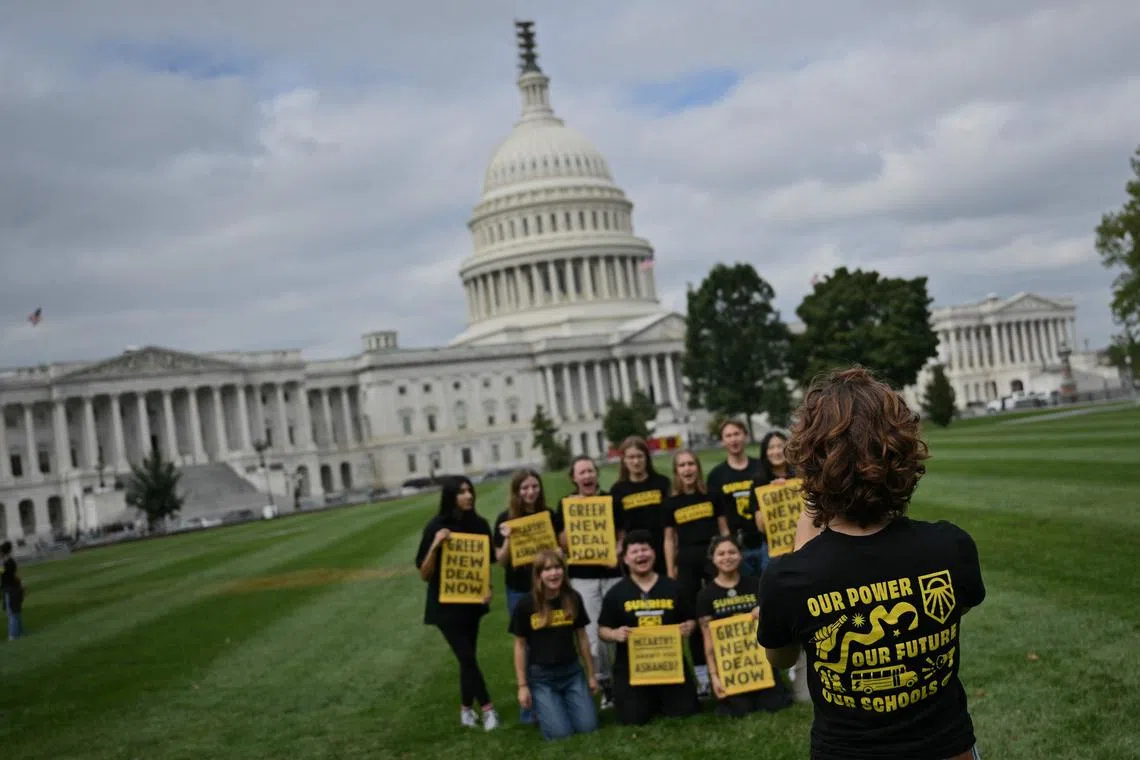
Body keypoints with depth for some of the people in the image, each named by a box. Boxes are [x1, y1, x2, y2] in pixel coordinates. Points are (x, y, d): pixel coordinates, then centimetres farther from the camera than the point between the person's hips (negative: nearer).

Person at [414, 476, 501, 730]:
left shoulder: (480, 524, -4)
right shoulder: (436, 526, -15)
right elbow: (425, 574, -13)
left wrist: (487, 587, -7)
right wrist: (435, 545, -28)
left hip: (471, 602, 4)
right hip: (445, 604, -4)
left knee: (468, 657, 11)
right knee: (467, 657, -6)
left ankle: (466, 708, 28)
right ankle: (487, 707, 7)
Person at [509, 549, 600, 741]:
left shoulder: (573, 599, -3)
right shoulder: (525, 605, -12)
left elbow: (582, 638, 6)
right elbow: (520, 646, -4)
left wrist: (591, 675, 10)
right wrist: (522, 685, -5)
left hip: (572, 671, 3)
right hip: (540, 676, -3)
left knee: (588, 727, -6)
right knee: (560, 732, -12)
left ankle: (564, 702, 24)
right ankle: (541, 708, 19)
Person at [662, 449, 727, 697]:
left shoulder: (711, 495, 4)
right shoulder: (671, 503, 4)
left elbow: (724, 529, 9)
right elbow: (670, 539, 7)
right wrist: (670, 572, 3)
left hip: (713, 557, -1)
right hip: (686, 562, 1)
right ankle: (701, 675, 13)